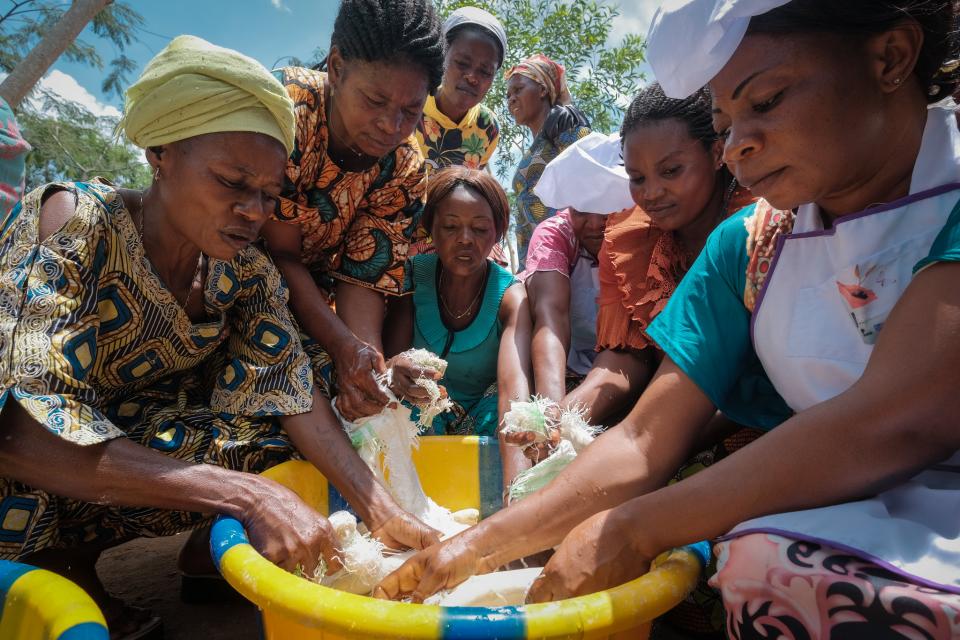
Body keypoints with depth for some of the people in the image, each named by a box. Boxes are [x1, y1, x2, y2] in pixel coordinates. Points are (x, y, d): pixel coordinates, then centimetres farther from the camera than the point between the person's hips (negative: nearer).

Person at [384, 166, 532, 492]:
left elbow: (514, 383, -35)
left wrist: (516, 482, -53)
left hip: (484, 424, -1)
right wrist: (397, 374, -44)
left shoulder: (509, 296, -17)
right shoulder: (413, 275, -10)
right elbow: (393, 357, -15)